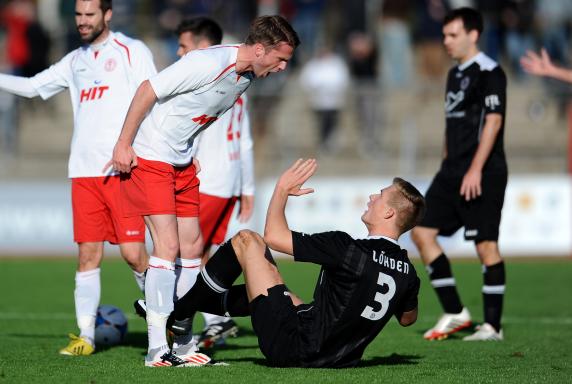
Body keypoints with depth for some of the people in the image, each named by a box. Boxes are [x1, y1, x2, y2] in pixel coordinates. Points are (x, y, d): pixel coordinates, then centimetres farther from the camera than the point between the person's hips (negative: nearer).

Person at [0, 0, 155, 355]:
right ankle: (85, 336, 2)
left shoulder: (131, 51, 2)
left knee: (133, 252, -8)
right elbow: (32, 86, 22)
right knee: (88, 255, 1)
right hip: (84, 171, 5)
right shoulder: (75, 61, 18)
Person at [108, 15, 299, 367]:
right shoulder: (209, 63, -25)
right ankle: (158, 349, -12)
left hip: (183, 163, 9)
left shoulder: (246, 77, 3)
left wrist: (190, 152, 11)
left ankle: (182, 343, 14)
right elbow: (149, 90, -20)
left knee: (192, 248, 7)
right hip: (149, 157, -9)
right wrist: (123, 145, -18)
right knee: (168, 245, -14)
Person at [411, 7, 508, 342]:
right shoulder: (455, 74, 18)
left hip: (483, 175, -9)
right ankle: (455, 313, 7)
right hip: (453, 173, 9)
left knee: (486, 245, -6)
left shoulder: (489, 72, -10)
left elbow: (493, 121, -17)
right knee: (422, 231, 2)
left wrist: (475, 169, -22)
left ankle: (492, 326, 0)